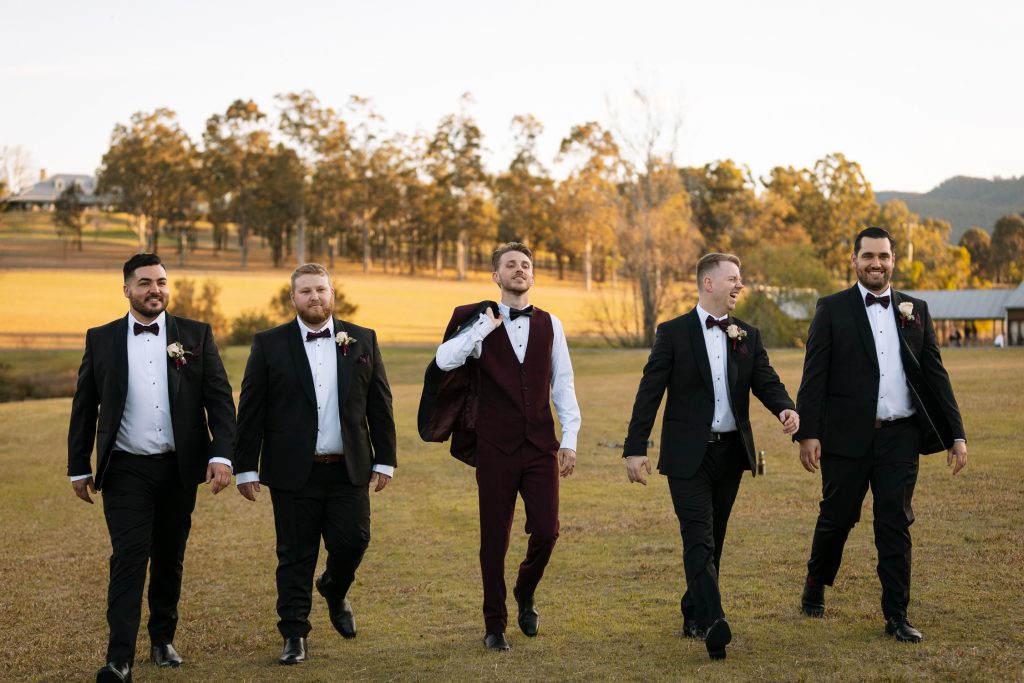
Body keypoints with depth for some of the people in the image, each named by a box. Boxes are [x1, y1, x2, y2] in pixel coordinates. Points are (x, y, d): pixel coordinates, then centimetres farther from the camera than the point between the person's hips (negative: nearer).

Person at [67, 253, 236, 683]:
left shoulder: (196, 335, 3)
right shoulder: (101, 340, 4)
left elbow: (219, 399, 0)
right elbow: (84, 408, 9)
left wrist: (222, 455, -11)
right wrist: (78, 468, 8)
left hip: (179, 468, 1)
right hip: (125, 469, -1)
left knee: (169, 558, 11)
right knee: (129, 558, -10)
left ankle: (163, 639, 27)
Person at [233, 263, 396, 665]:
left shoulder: (362, 340, 7)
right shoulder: (269, 344, 1)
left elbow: (380, 405, 8)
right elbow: (250, 412, 1)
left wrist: (385, 460, 4)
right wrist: (245, 468, -3)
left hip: (349, 470, 2)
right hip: (293, 471, -1)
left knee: (352, 542, -1)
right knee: (295, 556, 3)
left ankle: (335, 591, 32)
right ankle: (294, 636, 14)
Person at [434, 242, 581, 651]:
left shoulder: (550, 325, 8)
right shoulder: (482, 325, 1)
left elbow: (563, 385, 7)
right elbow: (444, 360, -17)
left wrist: (570, 439, 1)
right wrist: (485, 326, -16)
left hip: (541, 447, 2)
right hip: (495, 449, -2)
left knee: (546, 531, -3)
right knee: (494, 538, 4)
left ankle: (525, 594, 28)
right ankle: (495, 625, 18)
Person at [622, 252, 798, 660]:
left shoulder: (748, 336, 9)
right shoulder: (673, 332, -4)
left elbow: (766, 381, 1)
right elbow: (649, 393, -5)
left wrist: (785, 408, -22)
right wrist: (635, 448, -10)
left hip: (731, 451, 5)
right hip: (688, 454, -5)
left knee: (713, 539, 13)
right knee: (699, 539, -12)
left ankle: (693, 616, 26)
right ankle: (713, 625, -21)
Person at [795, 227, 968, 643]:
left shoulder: (915, 310, 10)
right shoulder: (832, 309, 1)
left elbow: (935, 374, 10)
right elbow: (814, 376, -3)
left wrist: (956, 434, 5)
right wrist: (808, 433, -12)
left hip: (900, 437, 2)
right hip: (847, 437, -2)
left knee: (895, 527, 2)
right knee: (836, 518, 10)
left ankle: (896, 617, 8)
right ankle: (815, 585, 35)